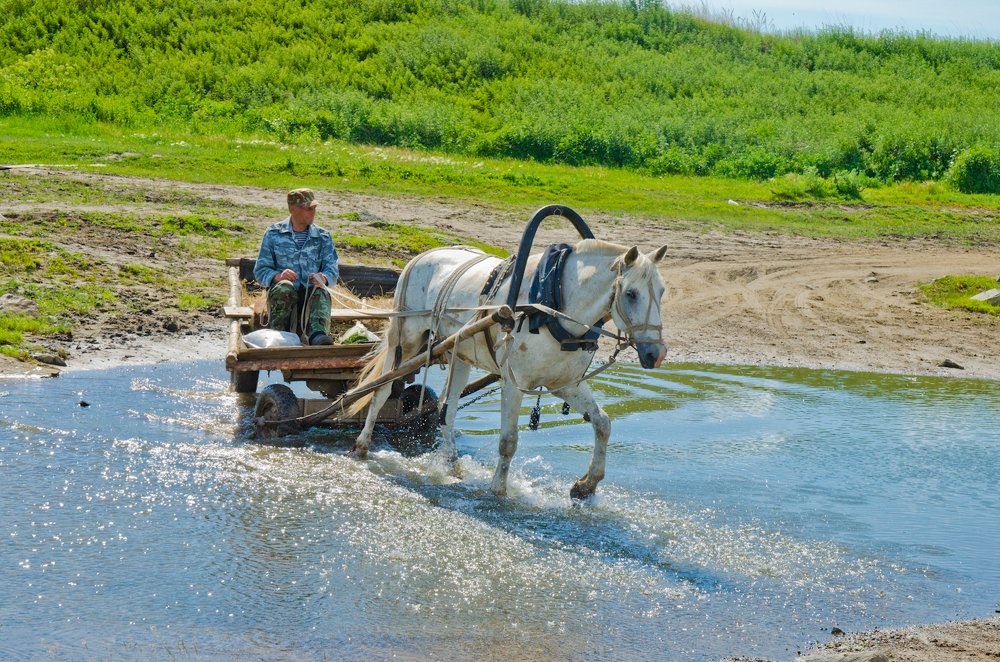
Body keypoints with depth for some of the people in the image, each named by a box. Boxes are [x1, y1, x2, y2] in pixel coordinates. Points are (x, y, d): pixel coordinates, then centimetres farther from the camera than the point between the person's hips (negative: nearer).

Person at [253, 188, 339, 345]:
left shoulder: (323, 237, 15)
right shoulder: (274, 234, 9)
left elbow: (332, 270, 6)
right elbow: (260, 271, 5)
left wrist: (324, 278, -19)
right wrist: (278, 276, -18)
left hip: (310, 292, 1)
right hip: (281, 293, -1)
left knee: (321, 292, -35)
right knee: (284, 288, -36)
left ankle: (318, 334, -62)